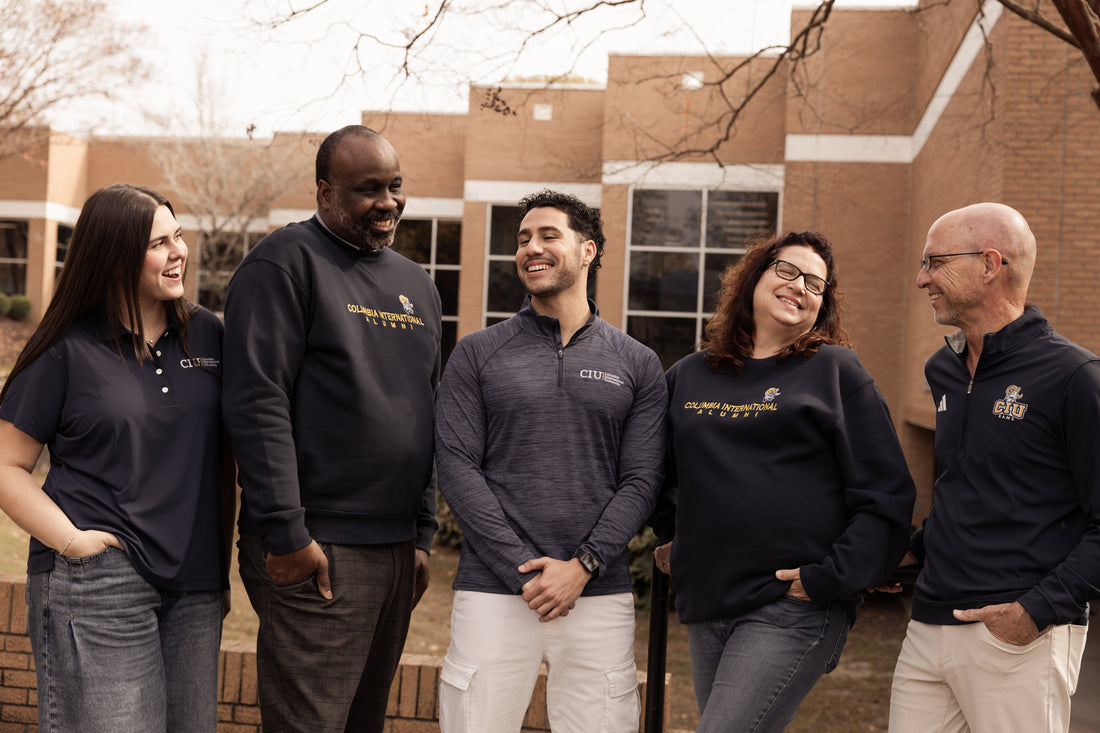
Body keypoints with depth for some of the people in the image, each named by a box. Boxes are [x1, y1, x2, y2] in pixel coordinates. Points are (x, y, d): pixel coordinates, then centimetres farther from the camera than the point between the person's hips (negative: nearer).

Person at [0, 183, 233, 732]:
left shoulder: (206, 335, 8)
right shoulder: (67, 350, -3)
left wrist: (220, 560, 12)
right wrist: (70, 540, -12)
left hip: (195, 587, 5)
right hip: (96, 584, -4)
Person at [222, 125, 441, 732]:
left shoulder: (416, 285, 17)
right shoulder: (286, 262, -7)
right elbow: (257, 404, -14)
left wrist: (423, 535, 15)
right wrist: (287, 534, -17)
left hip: (397, 549, 7)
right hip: (316, 552, -7)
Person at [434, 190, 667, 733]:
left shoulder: (637, 363, 9)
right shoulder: (477, 354, 7)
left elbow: (641, 480, 3)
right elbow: (456, 467, -2)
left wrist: (583, 565, -10)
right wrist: (524, 567, -10)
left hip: (600, 594, 1)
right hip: (493, 590, 0)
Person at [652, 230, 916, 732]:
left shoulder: (836, 371, 1)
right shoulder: (688, 376, 13)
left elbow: (886, 498, -3)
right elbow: (661, 473, 31)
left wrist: (831, 578, -11)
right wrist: (671, 536, 20)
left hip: (794, 608, -5)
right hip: (705, 609, 5)